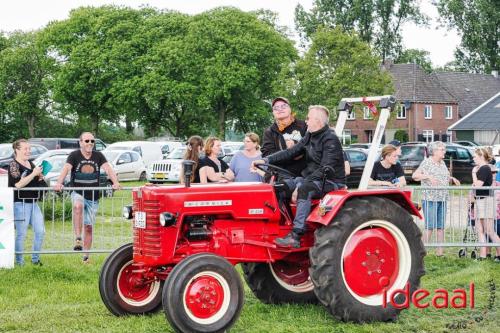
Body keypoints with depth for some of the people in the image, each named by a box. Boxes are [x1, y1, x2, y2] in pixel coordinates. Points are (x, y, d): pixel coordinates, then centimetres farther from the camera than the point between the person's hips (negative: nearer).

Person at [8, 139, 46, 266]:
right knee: (21, 234, -3)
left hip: (33, 202, 8)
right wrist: (34, 174, -17)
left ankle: (35, 259, 17)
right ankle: (20, 262, 5)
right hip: (20, 203, -8)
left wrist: (40, 177, 6)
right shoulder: (14, 165, -8)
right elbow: (18, 184, -20)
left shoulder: (31, 164, 16)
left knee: (40, 231, 6)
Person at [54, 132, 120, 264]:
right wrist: (59, 183, -39)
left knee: (88, 227, 8)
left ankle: (86, 256, 18)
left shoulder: (98, 156, 2)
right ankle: (77, 239, -39)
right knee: (78, 206, -38)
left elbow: (108, 168, -10)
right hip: (78, 193, -3)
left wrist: (115, 183, -28)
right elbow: (66, 168, -21)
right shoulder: (74, 155, -5)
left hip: (93, 196, 3)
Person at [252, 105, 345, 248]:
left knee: (304, 189, -36)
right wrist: (266, 160, -3)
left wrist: (301, 184, -31)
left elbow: (325, 169, -24)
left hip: (331, 181, -9)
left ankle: (295, 236, -41)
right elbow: (290, 153, 9)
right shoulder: (309, 136, 12)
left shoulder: (331, 140, -15)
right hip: (311, 178, 9)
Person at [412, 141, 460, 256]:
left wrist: (452, 179, 10)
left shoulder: (442, 163, 16)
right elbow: (414, 175, -12)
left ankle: (440, 251, 10)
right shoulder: (426, 162, -5)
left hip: (442, 199, 7)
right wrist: (428, 176, -24)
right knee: (430, 226, -11)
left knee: (441, 226, 6)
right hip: (430, 199, -7)